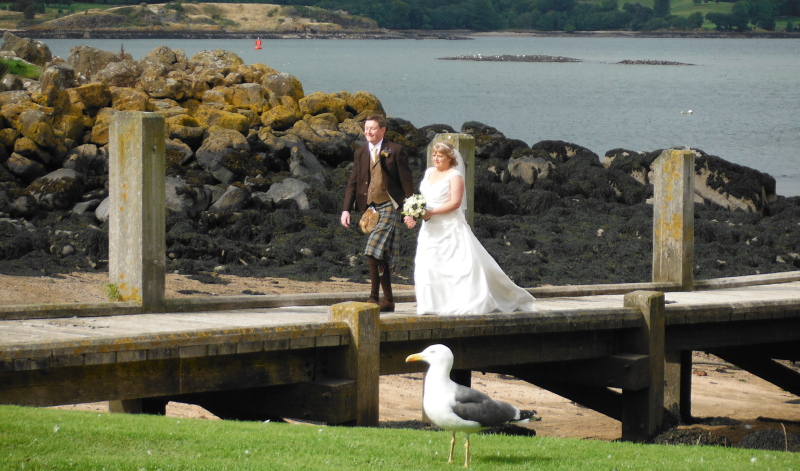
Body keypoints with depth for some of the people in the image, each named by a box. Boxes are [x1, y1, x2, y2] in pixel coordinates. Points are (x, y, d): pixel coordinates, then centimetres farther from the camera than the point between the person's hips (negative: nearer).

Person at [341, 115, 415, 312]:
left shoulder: (396, 151, -1)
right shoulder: (360, 153, 13)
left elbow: (407, 181, -1)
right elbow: (352, 183, 13)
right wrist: (346, 209, 3)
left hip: (389, 206, -5)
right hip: (370, 207, 5)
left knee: (375, 251, -20)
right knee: (381, 257, 6)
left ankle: (374, 296, -16)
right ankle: (388, 300, 12)